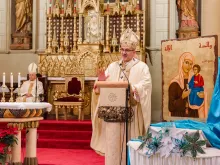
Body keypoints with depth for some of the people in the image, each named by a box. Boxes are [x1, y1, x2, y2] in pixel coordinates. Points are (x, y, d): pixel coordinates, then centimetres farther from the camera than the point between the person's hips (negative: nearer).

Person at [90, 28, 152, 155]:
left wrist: (132, 88, -31)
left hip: (132, 110, -3)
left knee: (130, 136, -1)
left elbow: (146, 84, -15)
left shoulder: (142, 67, 1)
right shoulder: (113, 66, 12)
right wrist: (101, 81, -16)